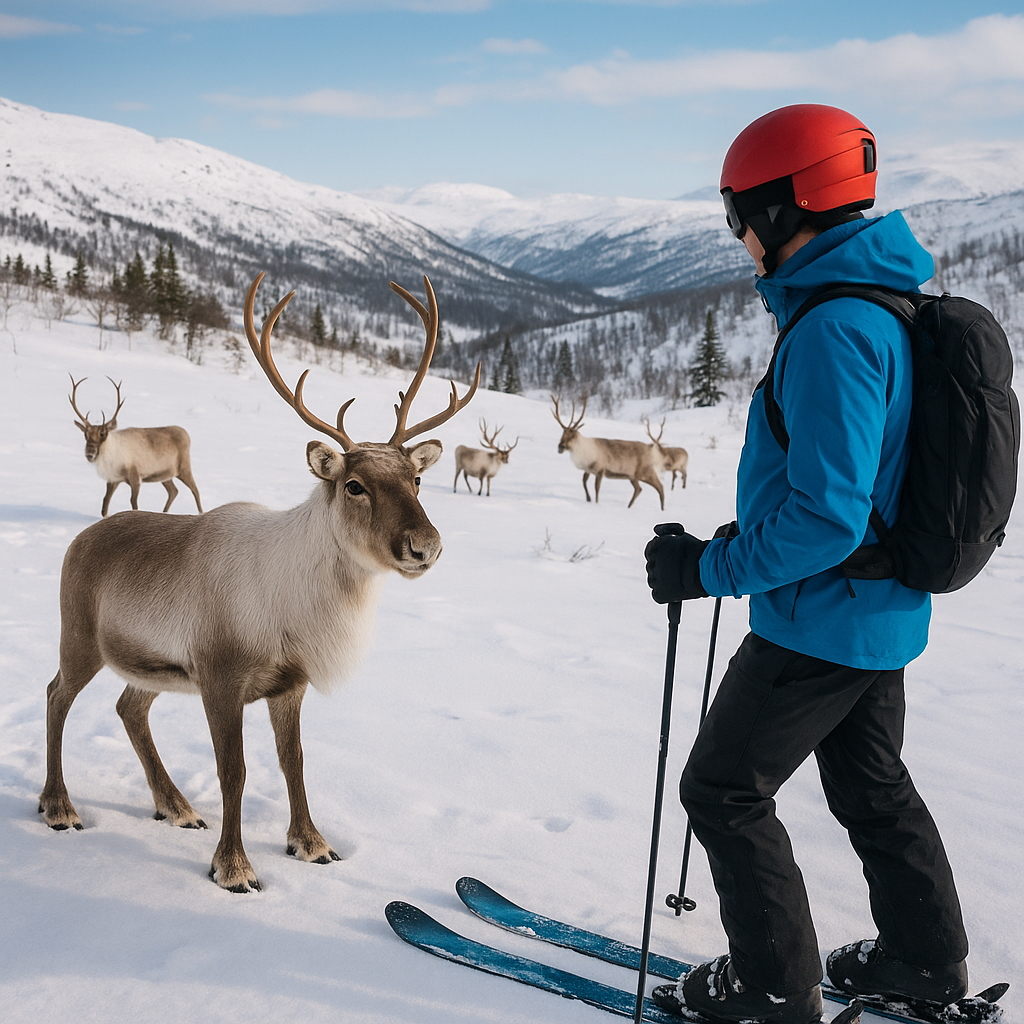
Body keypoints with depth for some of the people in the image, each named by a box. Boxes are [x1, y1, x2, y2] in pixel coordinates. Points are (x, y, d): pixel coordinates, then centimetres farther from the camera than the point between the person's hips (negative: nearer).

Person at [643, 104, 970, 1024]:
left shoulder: (834, 329, -25)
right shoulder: (894, 306, 7)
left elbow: (827, 513, -30)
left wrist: (710, 568, -20)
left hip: (821, 619, -10)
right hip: (883, 608, 10)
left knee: (724, 791, 6)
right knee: (871, 786, 24)